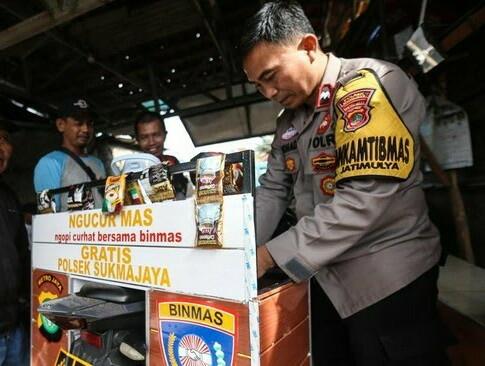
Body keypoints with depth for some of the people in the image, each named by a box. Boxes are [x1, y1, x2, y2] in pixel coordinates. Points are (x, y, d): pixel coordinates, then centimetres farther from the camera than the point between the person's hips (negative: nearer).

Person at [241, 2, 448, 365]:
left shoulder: (369, 85, -18)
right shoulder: (289, 120, 7)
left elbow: (362, 200, -27)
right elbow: (272, 191, 7)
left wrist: (269, 255, -22)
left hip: (387, 280, -7)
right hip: (329, 280, 7)